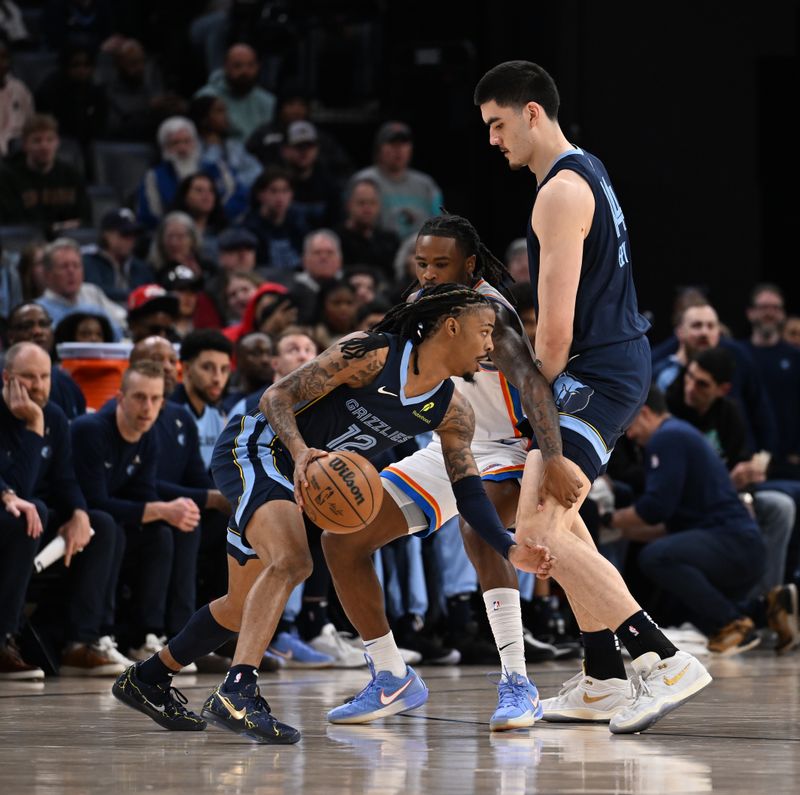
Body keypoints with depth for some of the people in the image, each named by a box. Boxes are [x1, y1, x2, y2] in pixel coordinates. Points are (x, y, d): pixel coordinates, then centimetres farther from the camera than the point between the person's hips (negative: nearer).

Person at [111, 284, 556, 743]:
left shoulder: (452, 413, -2)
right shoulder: (371, 354, -22)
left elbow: (469, 491, 1)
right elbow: (277, 397, -20)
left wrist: (511, 549, -14)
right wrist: (301, 452, -38)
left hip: (294, 479, 9)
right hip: (252, 446, -9)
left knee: (247, 605, 15)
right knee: (292, 562, -31)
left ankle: (148, 680, 32)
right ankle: (237, 692, -41)